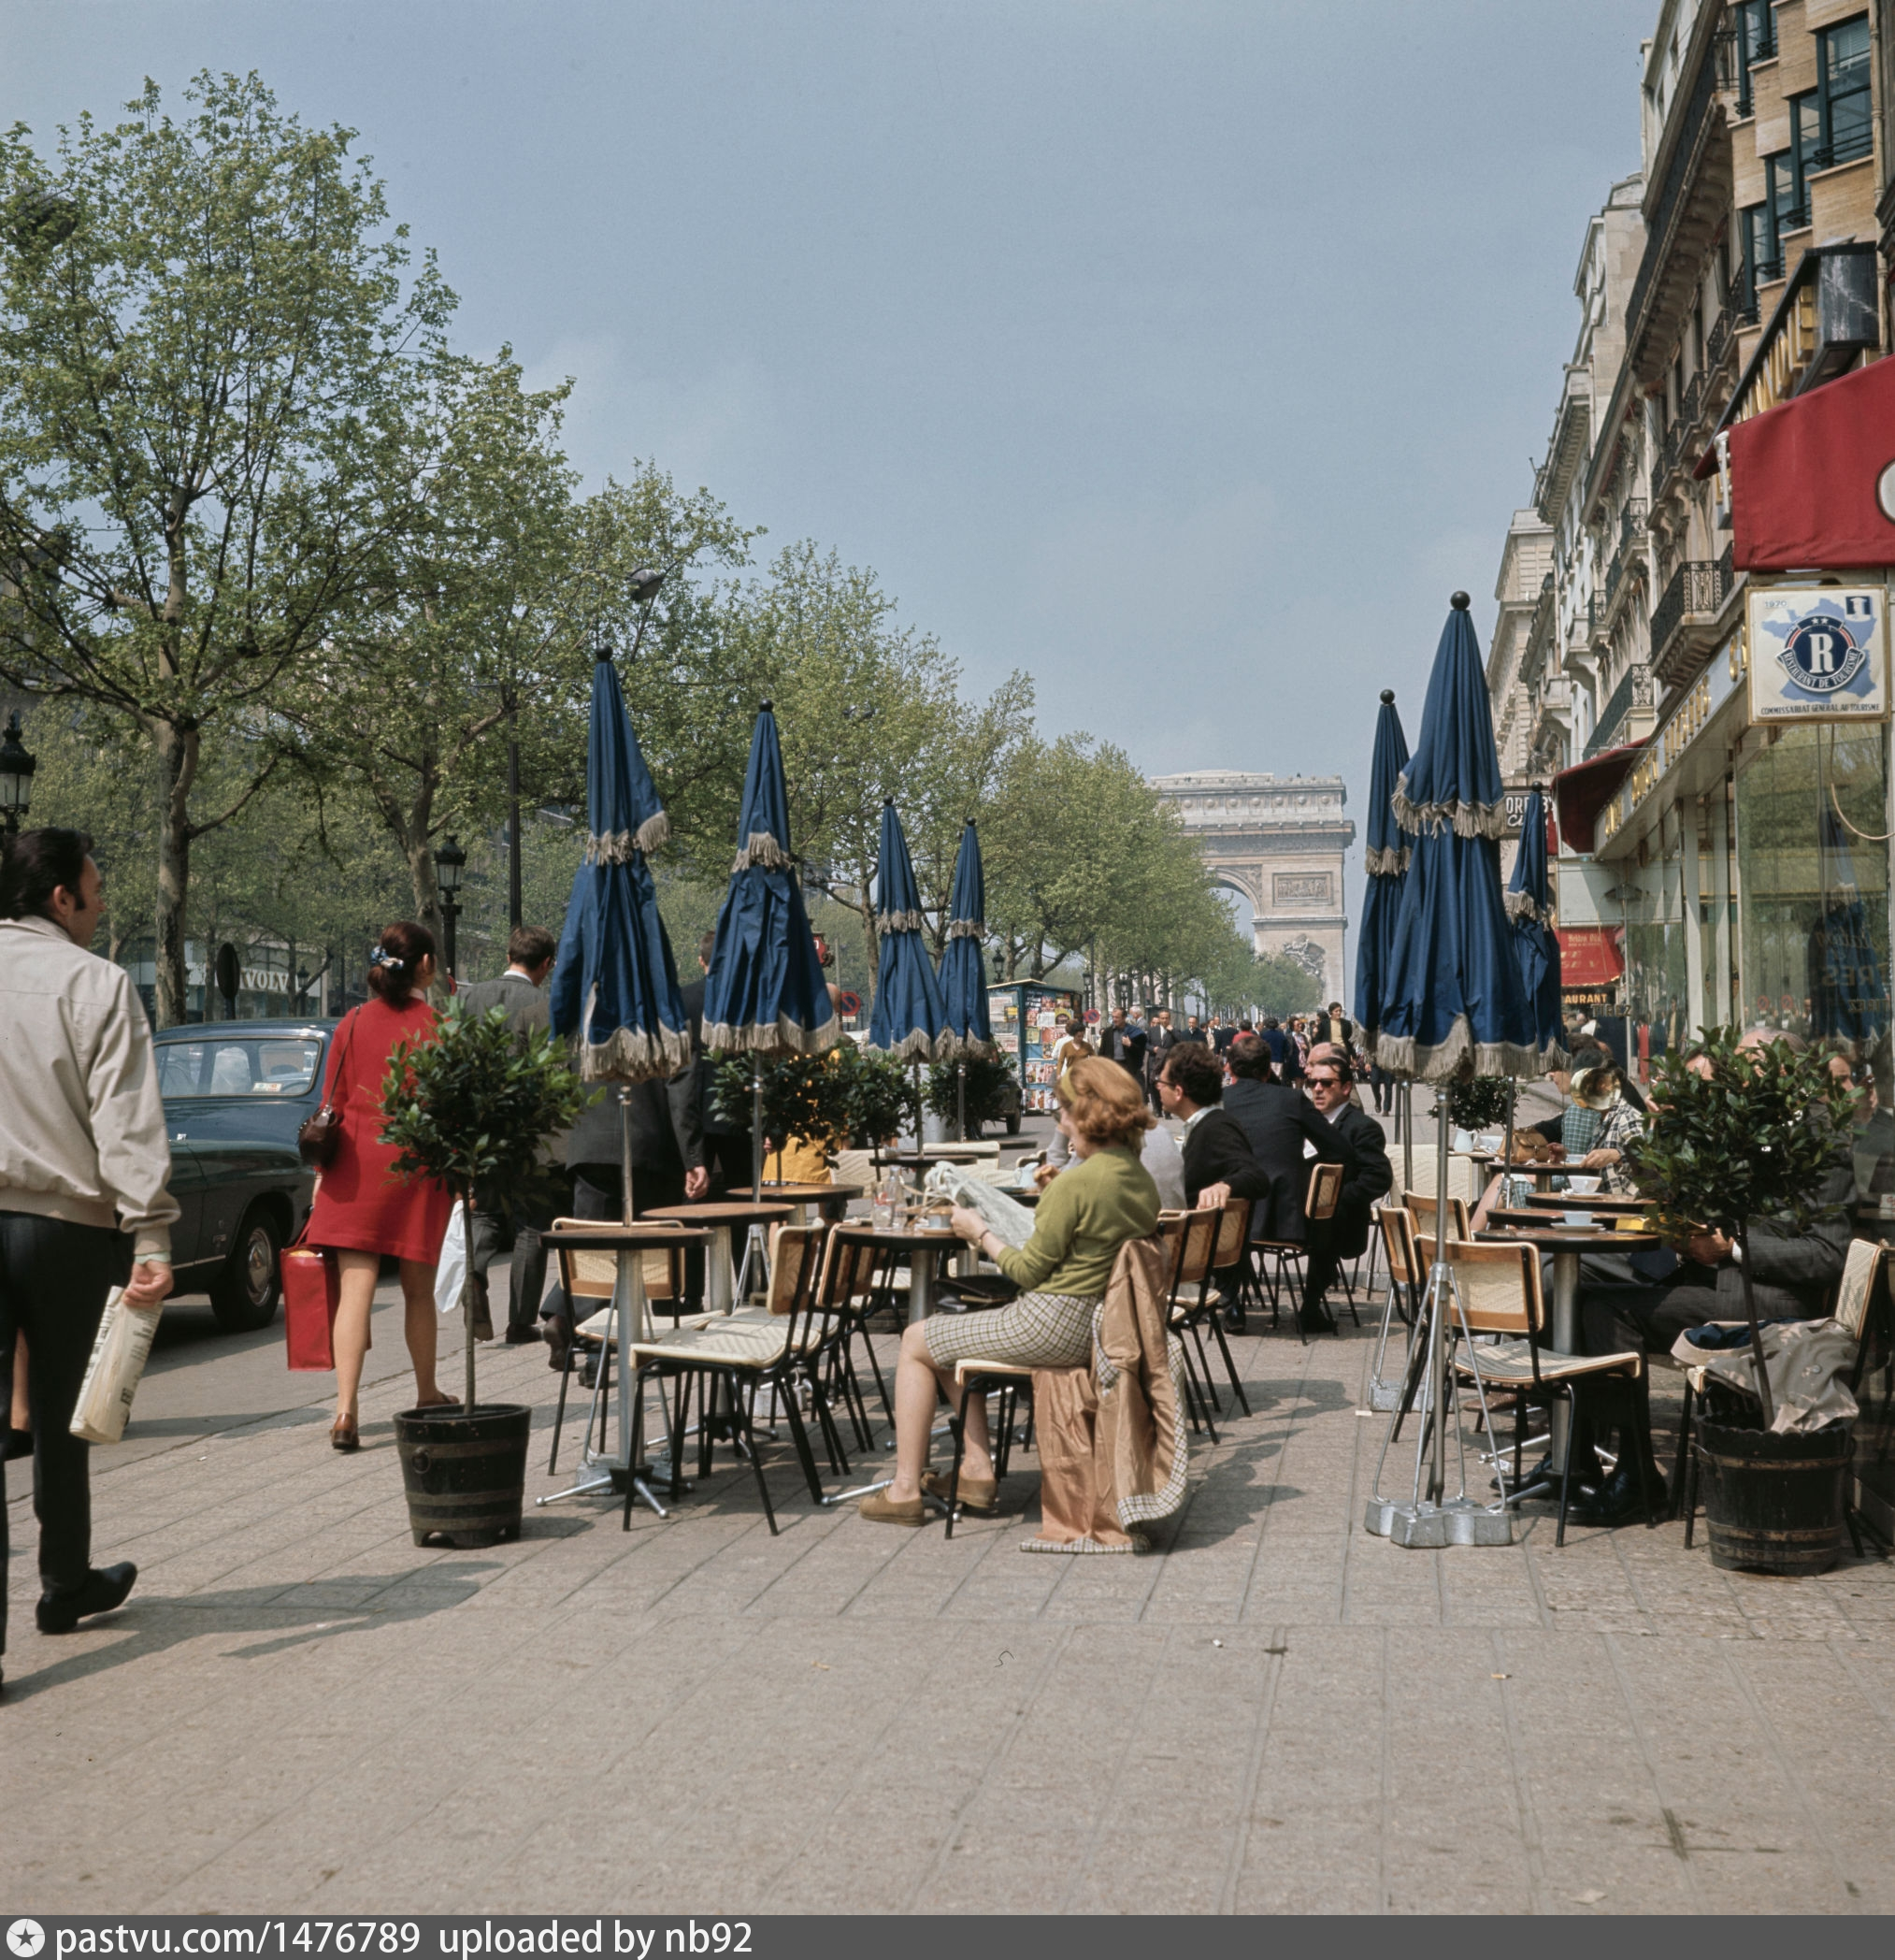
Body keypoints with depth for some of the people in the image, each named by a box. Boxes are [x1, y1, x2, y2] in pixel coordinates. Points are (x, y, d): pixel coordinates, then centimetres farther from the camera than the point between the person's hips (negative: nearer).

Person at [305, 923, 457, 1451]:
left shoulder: (353, 1025, 4)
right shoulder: (440, 1026, -4)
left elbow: (332, 1105, 7)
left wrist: (321, 1173, 14)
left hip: (356, 1163, 1)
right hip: (419, 1167, -1)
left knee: (355, 1288, -3)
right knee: (418, 1289, 14)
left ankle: (345, 1409, -14)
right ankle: (426, 1395, 29)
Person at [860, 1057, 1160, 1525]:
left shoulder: (1075, 1182, -23)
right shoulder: (1142, 1180, 4)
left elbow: (1029, 1271, -15)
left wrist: (980, 1233, -2)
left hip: (1052, 1327, -9)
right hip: (1098, 1325, 9)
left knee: (916, 1342, 11)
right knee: (950, 1339, 26)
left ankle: (905, 1489, 14)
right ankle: (977, 1469, 21)